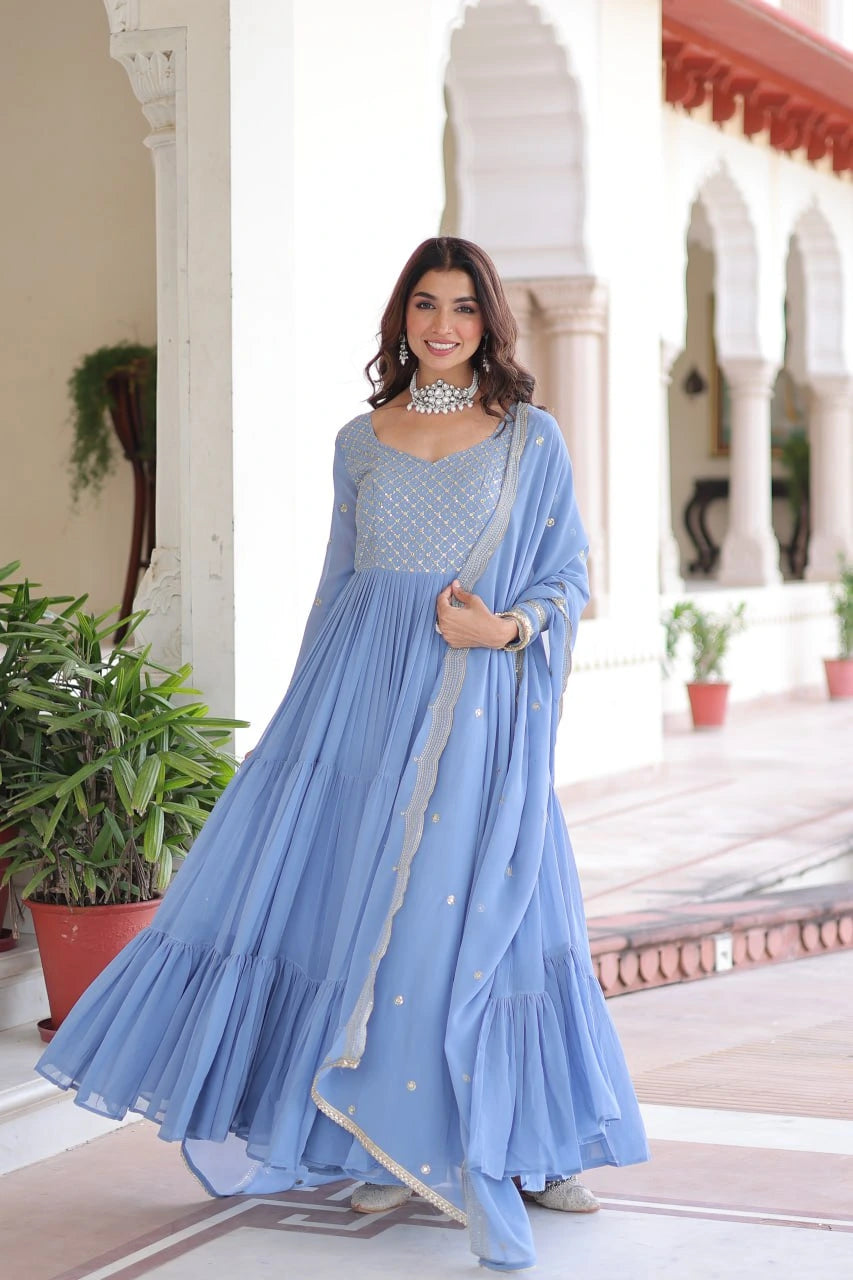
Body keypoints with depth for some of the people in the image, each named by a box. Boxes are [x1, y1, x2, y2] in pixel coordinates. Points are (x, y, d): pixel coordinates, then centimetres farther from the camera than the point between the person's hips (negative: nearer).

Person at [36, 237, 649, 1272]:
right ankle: (392, 1148, 12)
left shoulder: (532, 439, 6)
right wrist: (310, 712, 13)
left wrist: (507, 626, -13)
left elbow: (568, 578, 6)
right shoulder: (360, 441, 12)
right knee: (352, 891, -1)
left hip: (481, 701, -2)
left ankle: (525, 1146, 11)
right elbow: (339, 581, 16)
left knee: (475, 905, -4)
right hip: (366, 690, 2)